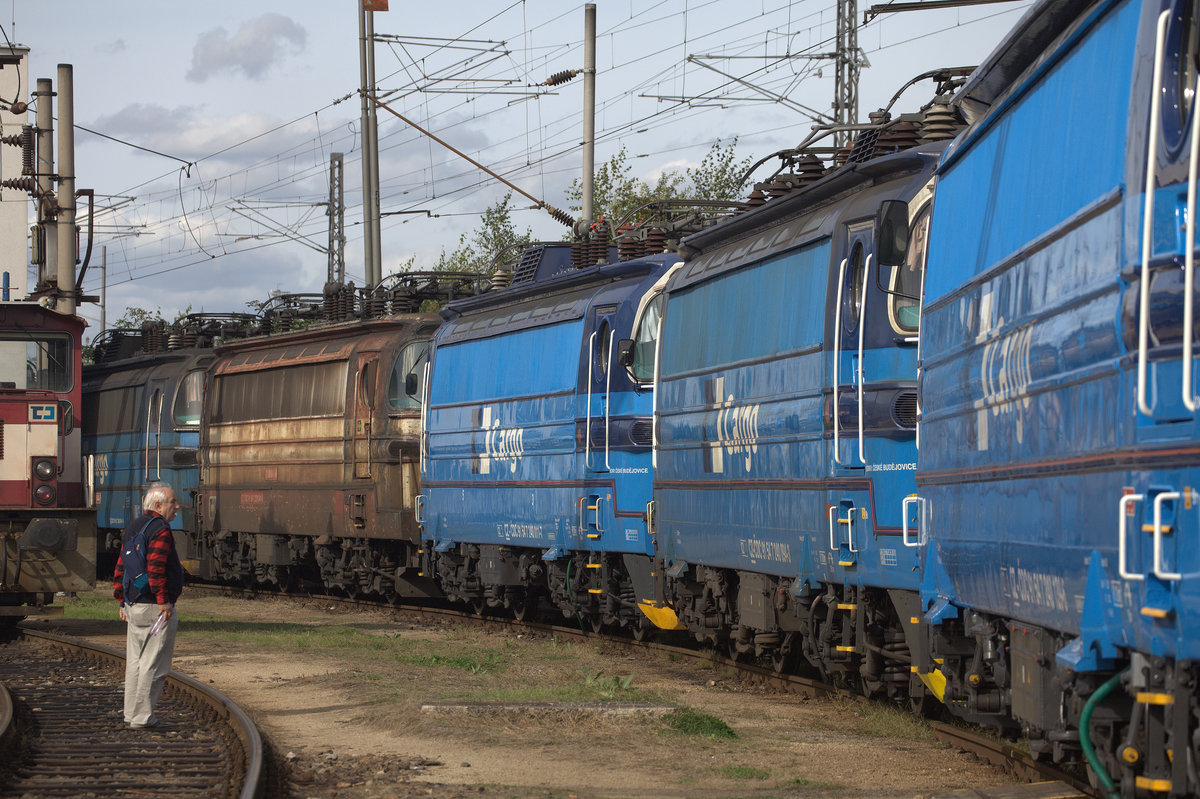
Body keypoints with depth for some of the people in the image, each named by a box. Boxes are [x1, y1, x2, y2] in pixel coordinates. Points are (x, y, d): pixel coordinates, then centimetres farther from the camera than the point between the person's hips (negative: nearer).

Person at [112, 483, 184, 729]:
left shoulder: (133, 528, 15)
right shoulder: (160, 529, -13)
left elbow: (120, 567, 16)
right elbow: (155, 568, -23)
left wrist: (123, 600, 19)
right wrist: (164, 601, -20)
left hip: (133, 606, 9)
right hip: (154, 607, -9)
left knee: (135, 662, 14)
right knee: (154, 664, -4)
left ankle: (131, 715, 18)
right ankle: (142, 716, -4)